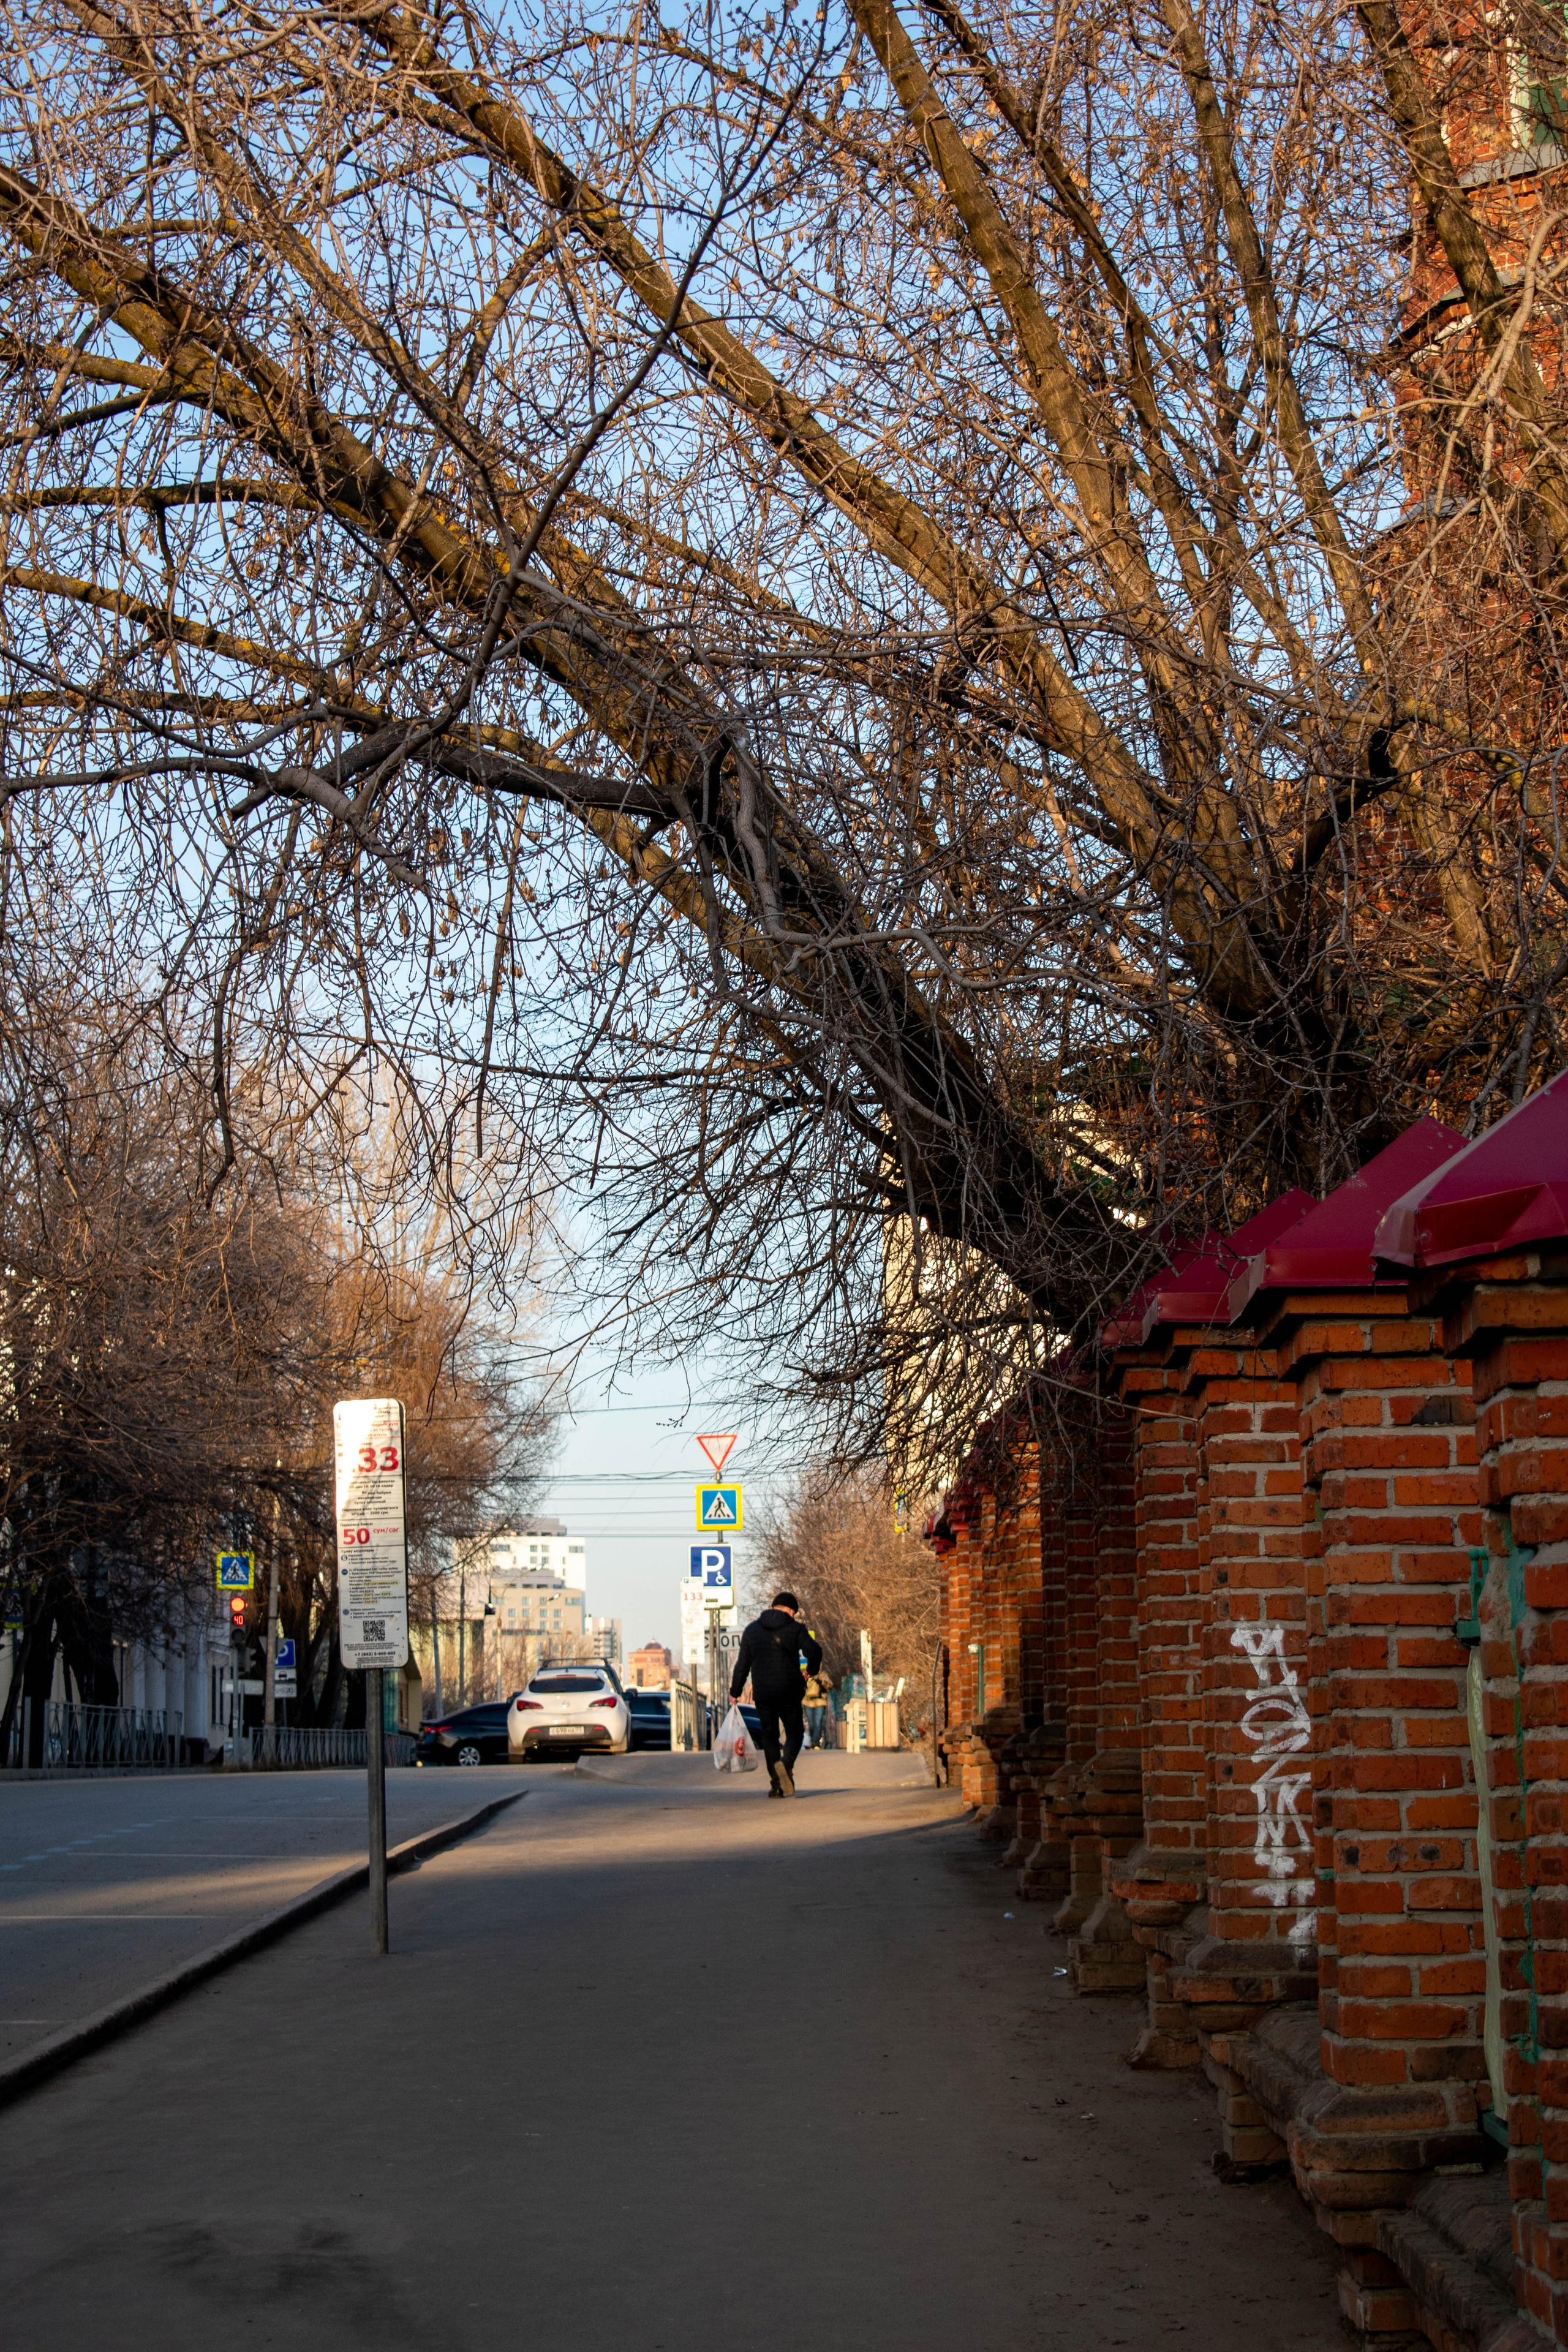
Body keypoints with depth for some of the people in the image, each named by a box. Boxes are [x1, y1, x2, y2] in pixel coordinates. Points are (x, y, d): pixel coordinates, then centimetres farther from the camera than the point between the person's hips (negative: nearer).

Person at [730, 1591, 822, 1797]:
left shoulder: (752, 1630, 8)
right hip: (790, 1693, -2)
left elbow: (742, 1664, 8)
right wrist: (811, 1670, 5)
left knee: (770, 1736, 11)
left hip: (762, 1694, 2)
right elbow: (814, 1651, -16)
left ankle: (776, 1783, 3)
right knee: (795, 1733, 8)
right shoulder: (795, 1628, -2)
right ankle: (786, 1762, -23)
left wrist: (735, 1692, 14)